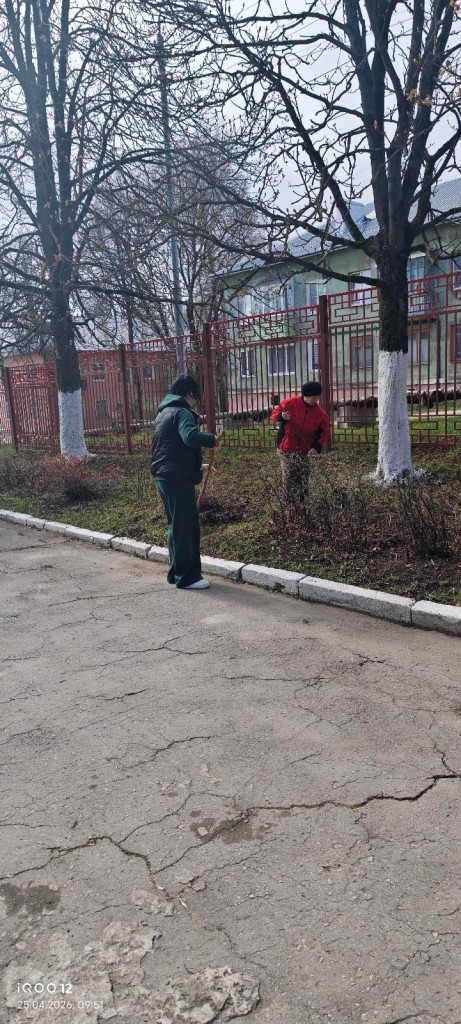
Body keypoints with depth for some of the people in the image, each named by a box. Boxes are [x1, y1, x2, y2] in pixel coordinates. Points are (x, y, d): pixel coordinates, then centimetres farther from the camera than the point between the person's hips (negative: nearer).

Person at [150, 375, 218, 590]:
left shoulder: (164, 412, 19)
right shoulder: (182, 412, -12)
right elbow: (190, 437, -33)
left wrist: (197, 466, 25)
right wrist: (212, 439, -15)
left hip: (164, 477, 10)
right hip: (179, 479, -10)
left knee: (176, 525, 18)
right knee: (187, 526, -3)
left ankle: (176, 572, 25)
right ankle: (187, 577, 3)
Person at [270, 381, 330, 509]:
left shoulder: (320, 413, -7)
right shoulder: (290, 403, -14)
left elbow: (325, 432, -1)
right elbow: (274, 413, -2)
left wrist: (317, 447, -14)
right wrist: (281, 416, -27)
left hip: (305, 450, 2)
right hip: (287, 448, -2)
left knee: (303, 478, 6)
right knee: (289, 476, 0)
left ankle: (302, 503, 19)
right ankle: (290, 503, 13)